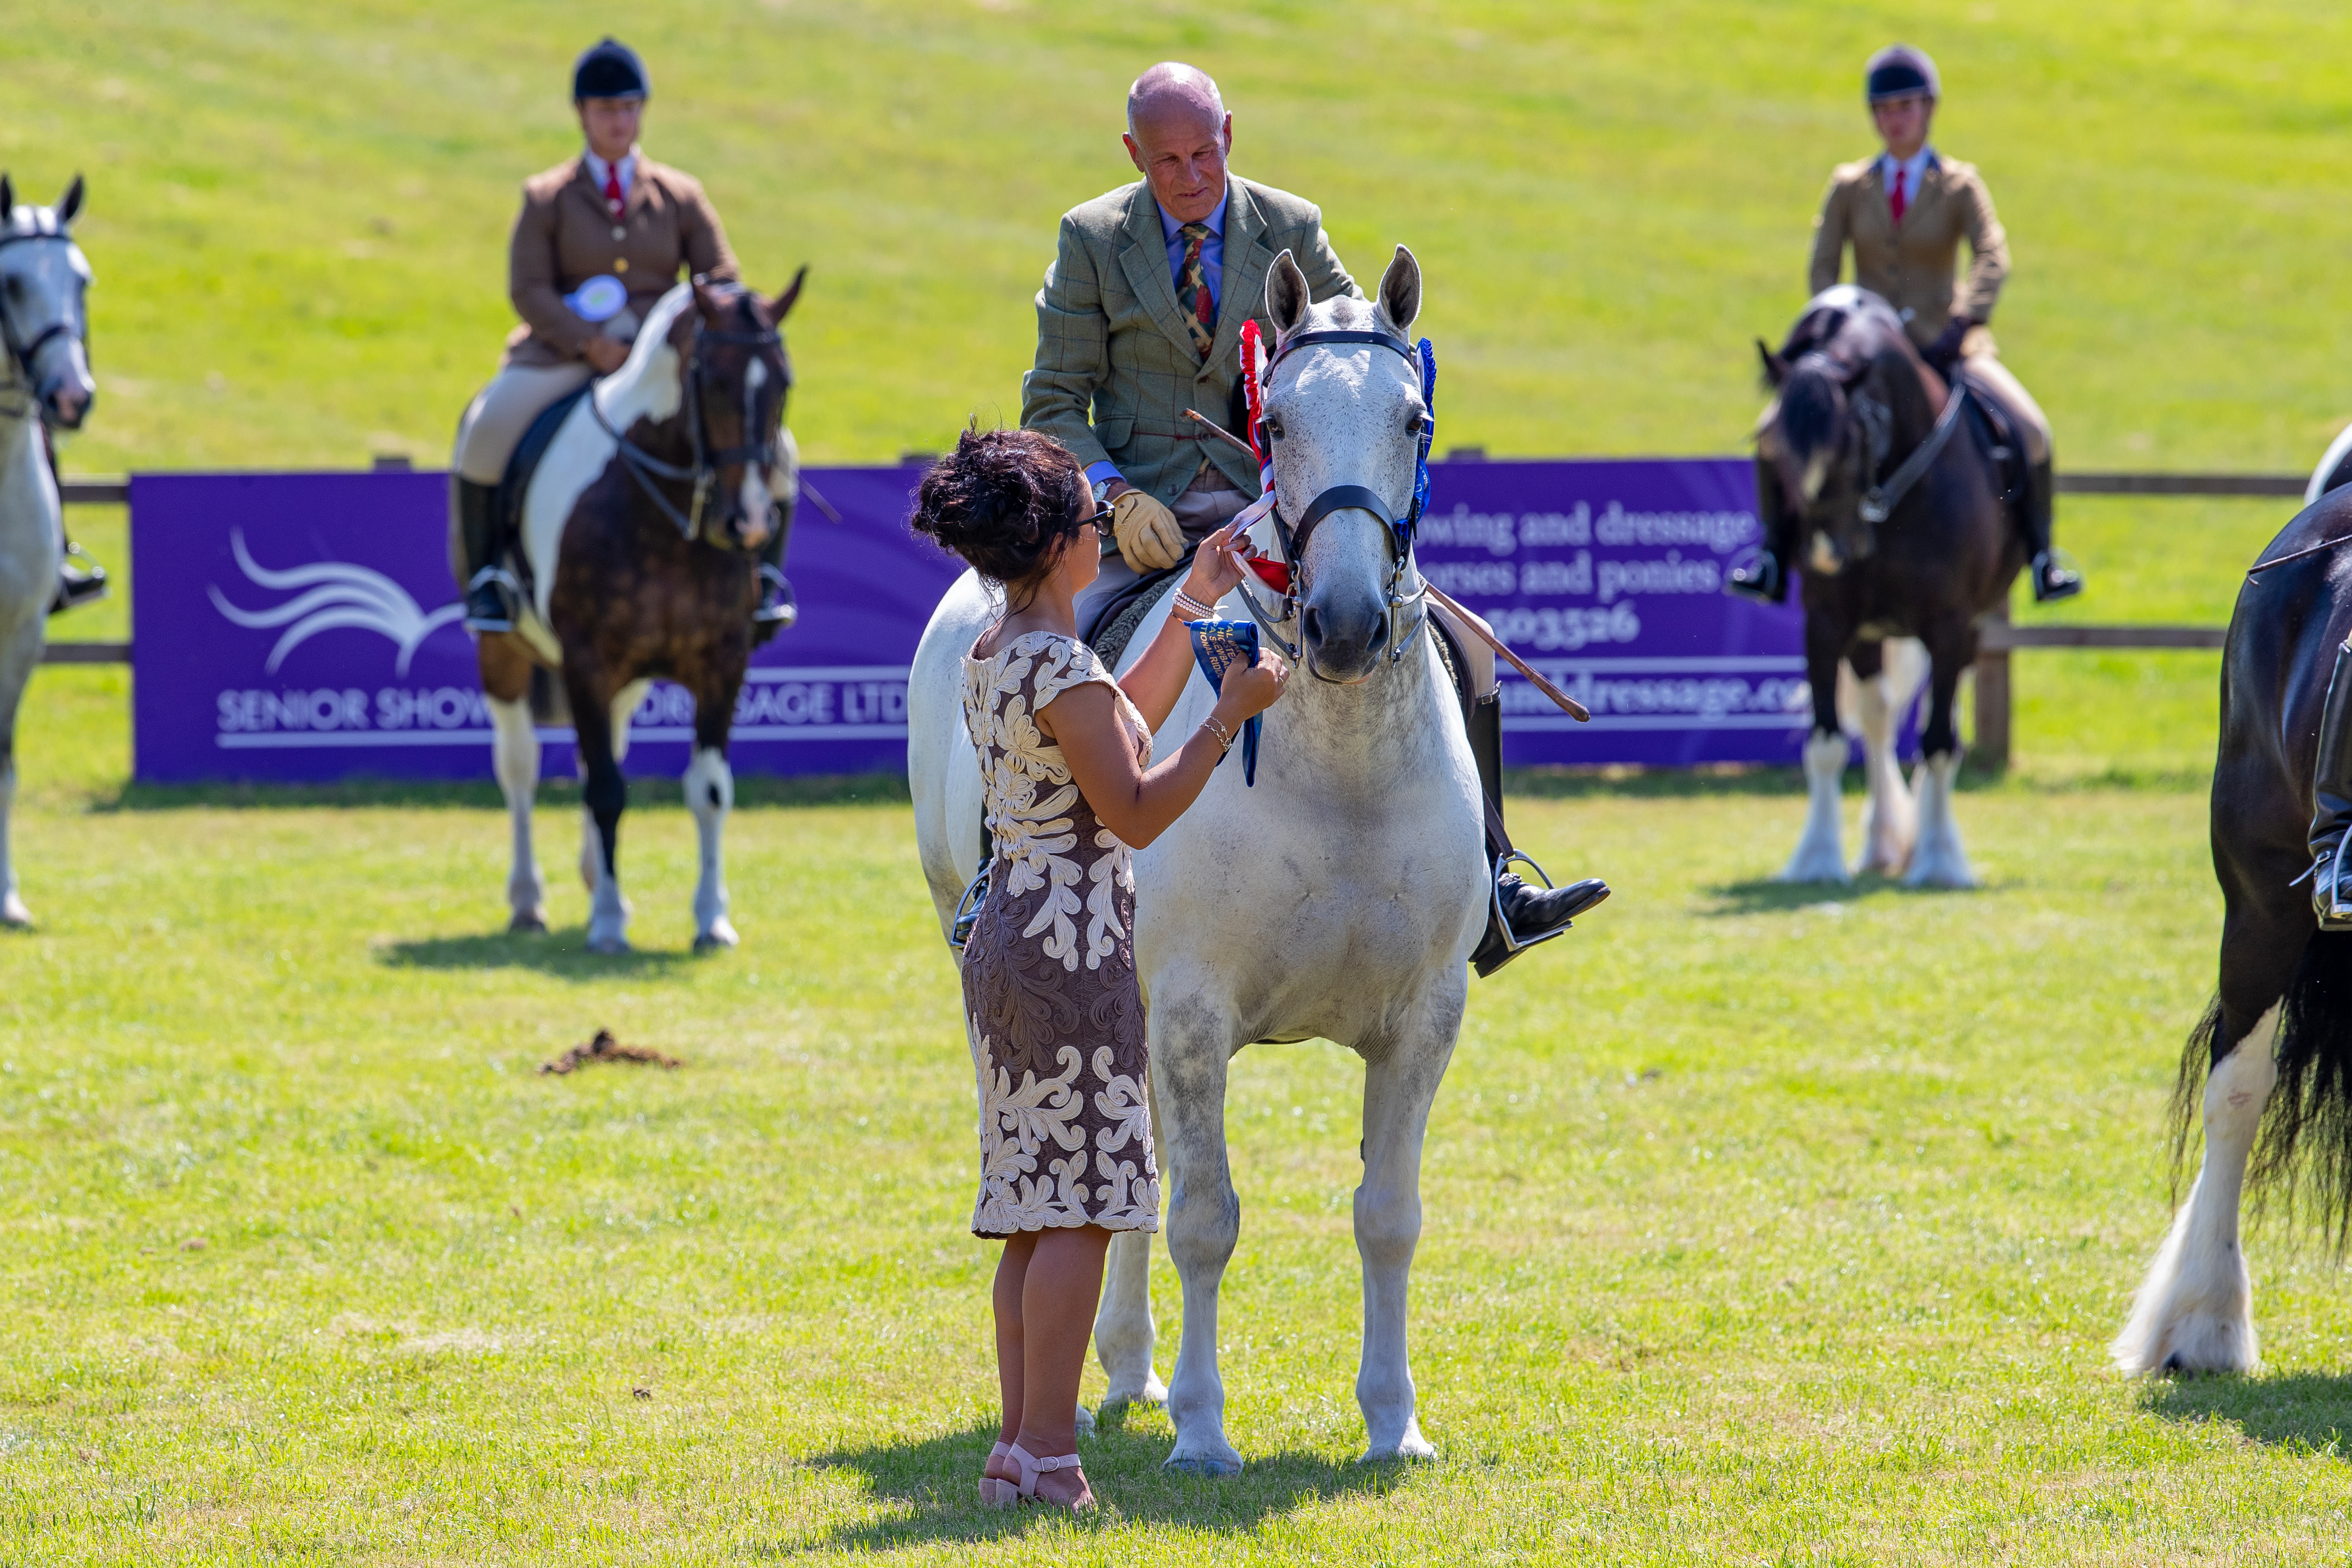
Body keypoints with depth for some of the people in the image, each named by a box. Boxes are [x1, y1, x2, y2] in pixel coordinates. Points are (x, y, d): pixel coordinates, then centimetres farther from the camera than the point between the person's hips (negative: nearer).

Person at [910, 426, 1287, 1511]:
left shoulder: (992, 658, 12)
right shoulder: (1061, 668, -17)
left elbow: (1125, 724, 25)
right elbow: (1136, 813, -16)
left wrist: (1193, 607, 23)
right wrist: (1234, 713, -10)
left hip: (1011, 929, 9)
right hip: (1072, 944, -9)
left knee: (1037, 1213, 11)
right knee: (1079, 1209, -6)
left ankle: (1023, 1445, 12)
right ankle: (1045, 1453, -6)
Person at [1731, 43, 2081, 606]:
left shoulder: (1960, 186, 2)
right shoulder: (1849, 187, 7)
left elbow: (1992, 261, -12)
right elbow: (1821, 272, 2)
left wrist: (1961, 327, -28)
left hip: (1943, 347, -1)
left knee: (2029, 431, -24)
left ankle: (2040, 554, -9)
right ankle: (1774, 560, -10)